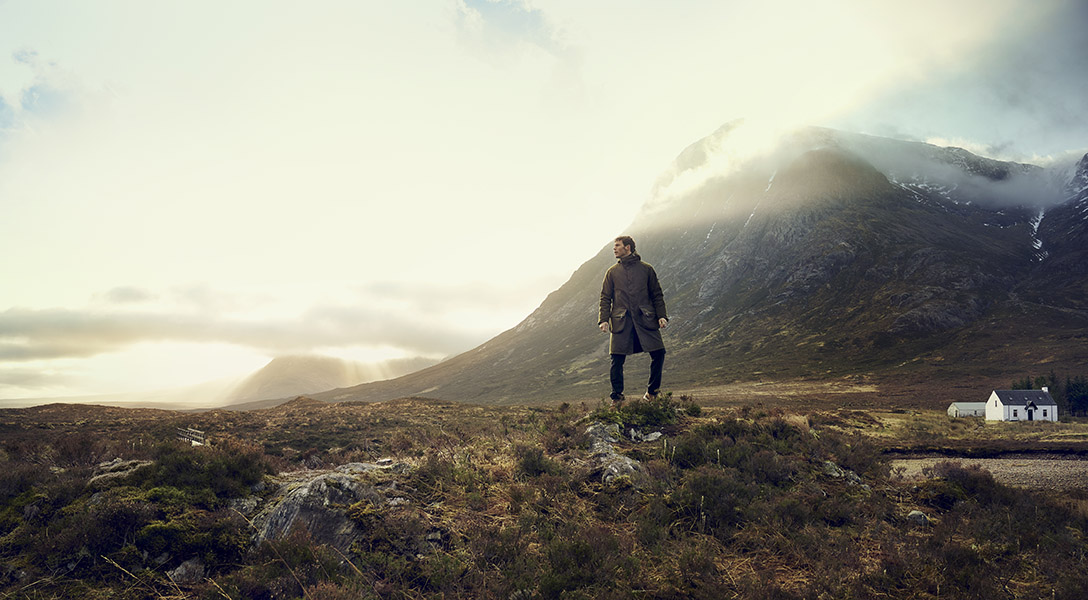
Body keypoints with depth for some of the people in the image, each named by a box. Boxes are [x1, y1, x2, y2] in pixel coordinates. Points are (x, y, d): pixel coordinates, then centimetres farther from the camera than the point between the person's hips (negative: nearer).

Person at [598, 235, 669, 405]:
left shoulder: (646, 269, 10)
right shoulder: (612, 272, 13)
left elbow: (657, 295, 11)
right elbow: (605, 298, 11)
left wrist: (661, 316, 0)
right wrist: (603, 319, -2)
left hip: (645, 319, 0)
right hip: (621, 321, 0)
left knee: (658, 353, -7)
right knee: (617, 360, -4)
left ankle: (652, 391, 12)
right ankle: (617, 397, 9)